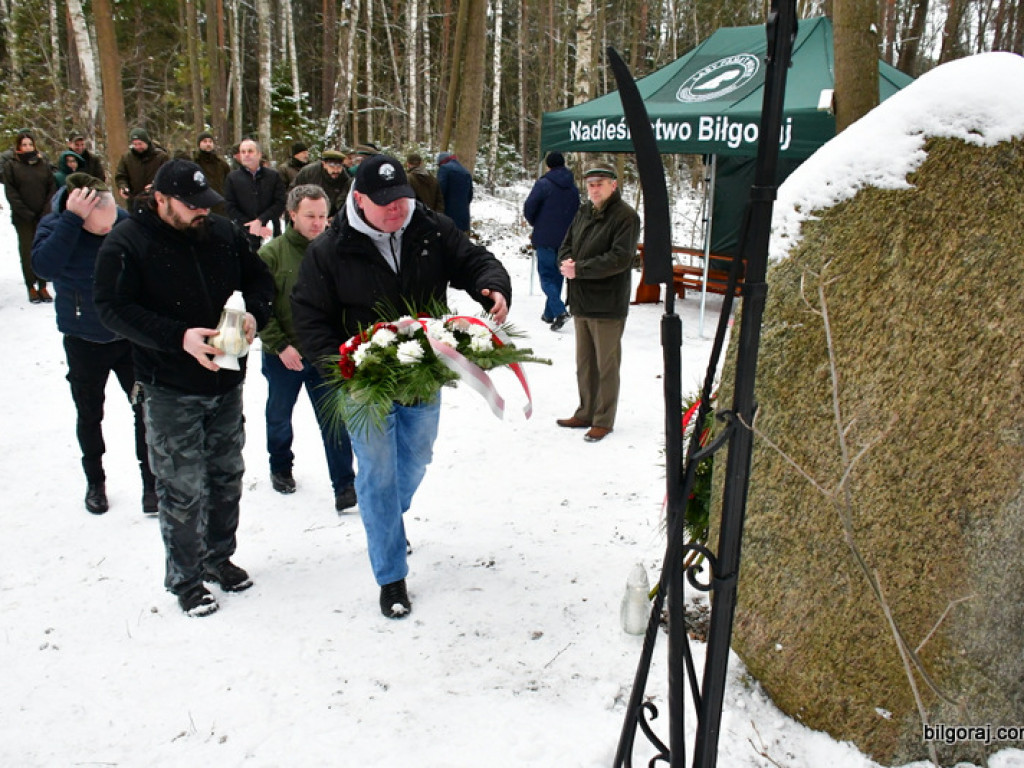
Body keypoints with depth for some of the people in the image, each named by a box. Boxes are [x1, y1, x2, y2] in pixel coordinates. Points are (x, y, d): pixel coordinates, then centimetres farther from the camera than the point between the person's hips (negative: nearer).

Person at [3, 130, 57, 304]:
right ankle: (31, 287, 8)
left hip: (44, 217, 2)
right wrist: (28, 214, -12)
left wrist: (46, 212, -7)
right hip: (23, 219, -2)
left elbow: (52, 188, 5)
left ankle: (43, 286, 11)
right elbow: (11, 194, -3)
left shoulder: (43, 164, 8)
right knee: (27, 252, 1)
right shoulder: (11, 166, 2)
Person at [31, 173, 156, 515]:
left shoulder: (125, 221, -14)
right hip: (84, 343, 0)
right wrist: (72, 219, -41)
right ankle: (95, 482, 36)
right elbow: (43, 265, -38)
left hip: (130, 337, 1)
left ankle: (151, 483, 18)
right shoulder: (54, 226, -17)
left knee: (146, 410, 3)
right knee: (89, 416, 15)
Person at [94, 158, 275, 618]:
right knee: (182, 489, 2)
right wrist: (179, 336, -28)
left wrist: (254, 313, -10)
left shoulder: (223, 233, 4)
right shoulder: (126, 244, -10)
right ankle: (185, 579, 21)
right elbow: (113, 308, -16)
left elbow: (260, 277, 13)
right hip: (170, 392, -5)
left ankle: (219, 556, 37)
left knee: (227, 477, 17)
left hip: (227, 383, 5)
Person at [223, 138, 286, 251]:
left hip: (271, 234, 1)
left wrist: (260, 221, -11)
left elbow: (280, 203, 1)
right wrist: (251, 228, -10)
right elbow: (230, 208, 2)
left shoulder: (273, 176, 8)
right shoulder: (232, 178, 7)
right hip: (244, 236, 0)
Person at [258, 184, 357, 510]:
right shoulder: (272, 253, -10)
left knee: (334, 420, 1)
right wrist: (280, 345, -15)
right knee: (279, 416, 19)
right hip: (283, 356, 0)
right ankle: (281, 467, 44)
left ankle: (345, 486, 10)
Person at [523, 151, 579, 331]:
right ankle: (549, 313, 21)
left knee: (546, 275, -2)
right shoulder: (573, 188, 9)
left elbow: (529, 207, -13)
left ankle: (559, 310, -21)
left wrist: (534, 222, 6)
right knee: (557, 275, 14)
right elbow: (577, 212, 14)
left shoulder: (544, 184, -10)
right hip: (565, 238, 6)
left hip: (545, 237, -5)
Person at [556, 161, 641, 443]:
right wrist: (566, 262, -9)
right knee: (584, 362, 17)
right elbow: (566, 245, 15)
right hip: (581, 302, 8)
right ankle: (586, 413, 30)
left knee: (607, 364, 4)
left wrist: (579, 269, -20)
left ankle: (603, 420, 15)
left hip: (607, 304, -8)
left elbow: (620, 258, -21)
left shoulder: (626, 216, -12)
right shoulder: (583, 212, 12)